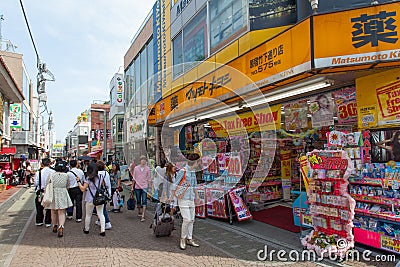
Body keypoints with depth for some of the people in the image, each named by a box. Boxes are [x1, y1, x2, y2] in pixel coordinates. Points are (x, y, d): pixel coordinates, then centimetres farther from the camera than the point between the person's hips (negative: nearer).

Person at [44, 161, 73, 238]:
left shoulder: (51, 175, -4)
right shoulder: (66, 175, -5)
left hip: (53, 194, 2)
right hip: (63, 195, -1)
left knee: (54, 212, 19)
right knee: (62, 212, 2)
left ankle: (55, 226, 34)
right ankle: (61, 227, -15)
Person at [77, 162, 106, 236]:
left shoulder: (88, 178, -13)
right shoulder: (101, 177, -2)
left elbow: (83, 189, -13)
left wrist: (78, 181, -5)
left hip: (90, 199, -3)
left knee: (88, 215, 16)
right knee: (101, 214, 8)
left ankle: (86, 229, 33)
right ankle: (103, 230, 4)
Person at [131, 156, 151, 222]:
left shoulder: (147, 168, 0)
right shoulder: (136, 168, 2)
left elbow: (148, 178, 6)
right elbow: (134, 178, 9)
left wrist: (148, 186, 2)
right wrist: (132, 186, 9)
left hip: (144, 187, -2)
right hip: (137, 187, 2)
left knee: (144, 202, -8)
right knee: (138, 201, 14)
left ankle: (143, 216, -8)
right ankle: (139, 212, 34)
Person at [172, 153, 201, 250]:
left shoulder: (193, 172, 9)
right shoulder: (182, 171, -14)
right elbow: (175, 185, -12)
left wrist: (197, 196, 28)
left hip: (191, 199, 7)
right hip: (183, 199, -7)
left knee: (191, 220, 11)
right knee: (187, 219, -9)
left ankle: (189, 239, 23)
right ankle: (183, 239, 11)